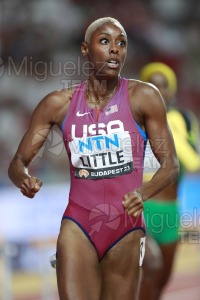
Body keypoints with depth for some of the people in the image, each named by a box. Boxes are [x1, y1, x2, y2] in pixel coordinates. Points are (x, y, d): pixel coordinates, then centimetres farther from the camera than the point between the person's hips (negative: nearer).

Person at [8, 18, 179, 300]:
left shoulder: (143, 97, -3)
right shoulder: (59, 104, 1)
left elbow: (171, 164, -2)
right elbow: (17, 162, 4)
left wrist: (143, 194, -23)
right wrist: (25, 180, -21)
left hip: (127, 230, 0)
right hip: (78, 227, 0)